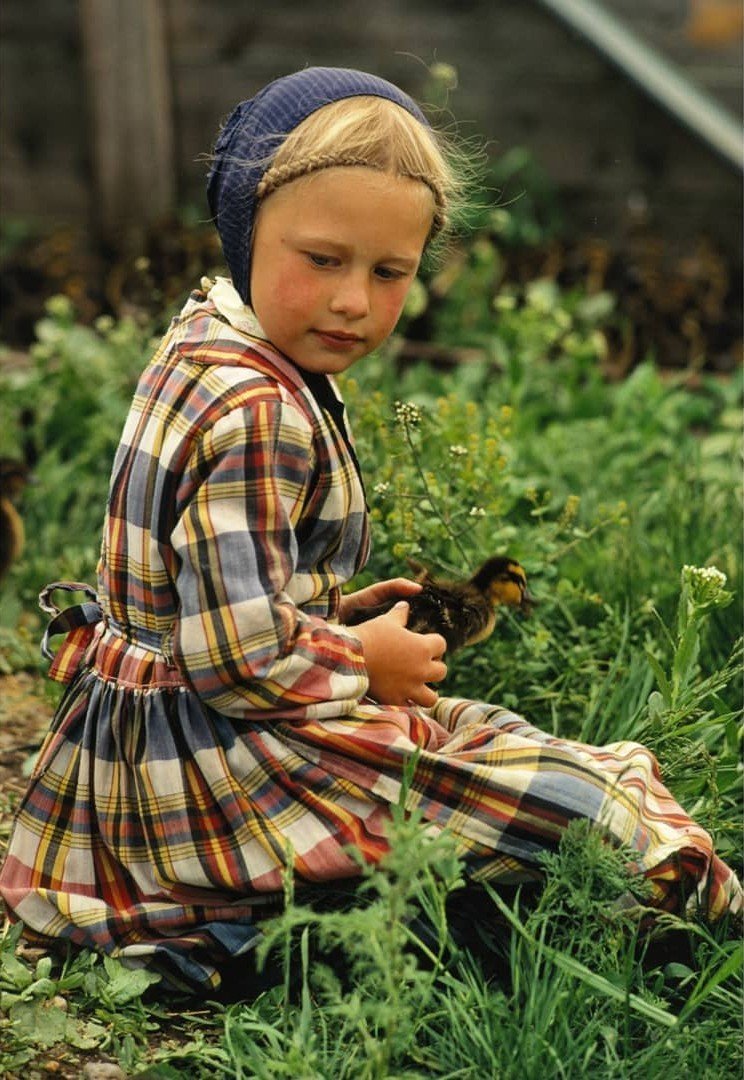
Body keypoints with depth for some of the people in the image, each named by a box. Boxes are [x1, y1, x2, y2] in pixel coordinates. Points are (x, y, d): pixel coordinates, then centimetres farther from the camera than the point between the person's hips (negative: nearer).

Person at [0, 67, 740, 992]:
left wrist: (340, 617, 9)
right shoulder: (255, 414, -27)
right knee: (578, 809, -14)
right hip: (210, 766, -11)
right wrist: (366, 661, -12)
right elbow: (241, 655, -29)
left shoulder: (205, 341, 7)